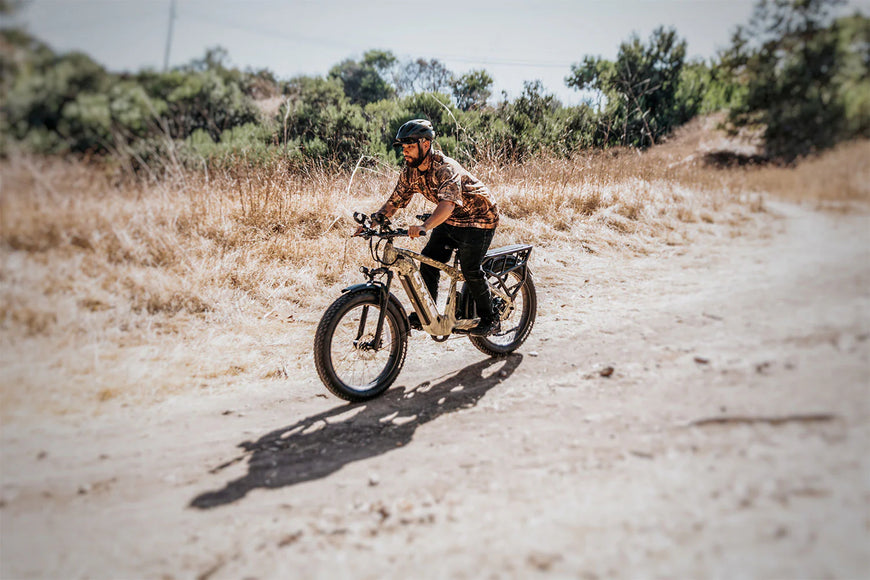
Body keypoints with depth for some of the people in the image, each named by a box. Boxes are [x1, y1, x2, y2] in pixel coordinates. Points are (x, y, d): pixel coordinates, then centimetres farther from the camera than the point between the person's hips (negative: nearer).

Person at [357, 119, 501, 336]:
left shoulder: (446, 168, -31)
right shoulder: (410, 171, -8)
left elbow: (448, 204, -47)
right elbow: (394, 202, -3)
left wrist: (424, 227, -63)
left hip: (478, 217, -7)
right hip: (450, 220, 7)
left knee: (470, 268, -15)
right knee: (428, 261, -5)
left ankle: (490, 319, 2)